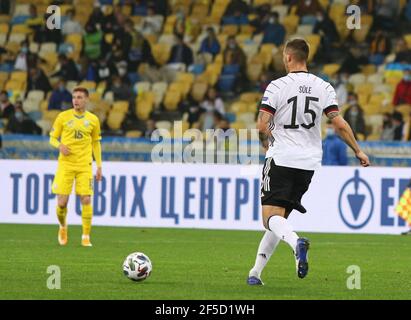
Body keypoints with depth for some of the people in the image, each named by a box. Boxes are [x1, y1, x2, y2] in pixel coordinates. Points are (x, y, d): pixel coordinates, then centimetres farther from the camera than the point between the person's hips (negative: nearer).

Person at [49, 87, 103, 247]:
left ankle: (86, 237, 1)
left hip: (84, 165, 1)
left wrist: (99, 166, 10)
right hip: (66, 163, -1)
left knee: (86, 200, -9)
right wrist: (60, 146, -15)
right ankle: (63, 226, 25)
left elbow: (96, 143, 15)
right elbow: (52, 138, 8)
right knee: (62, 202, -5)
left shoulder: (93, 120, 6)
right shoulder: (63, 117, 2)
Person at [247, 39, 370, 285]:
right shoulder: (323, 87, 4)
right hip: (309, 161, 5)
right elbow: (340, 124, -2)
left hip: (281, 158, -5)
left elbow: (262, 125, -11)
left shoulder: (277, 86, -7)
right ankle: (256, 272, 12)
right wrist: (358, 151, 7)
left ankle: (296, 242, -39)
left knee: (271, 216, -7)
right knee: (281, 216, 13)